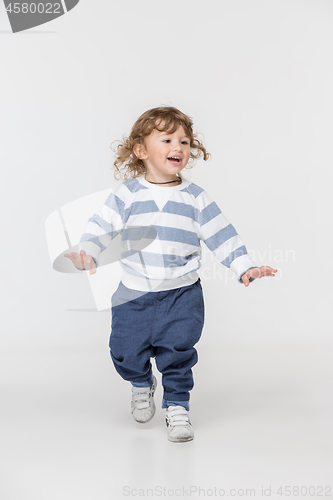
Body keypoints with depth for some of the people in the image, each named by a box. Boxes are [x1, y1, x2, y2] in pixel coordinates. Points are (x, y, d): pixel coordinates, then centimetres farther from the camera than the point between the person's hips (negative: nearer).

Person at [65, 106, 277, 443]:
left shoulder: (195, 198, 0)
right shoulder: (127, 194, -2)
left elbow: (222, 235, 2)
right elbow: (100, 227, -5)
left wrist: (244, 266, -7)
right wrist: (86, 253, -23)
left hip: (182, 293, 0)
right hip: (134, 292, 1)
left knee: (177, 350, -6)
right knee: (126, 350, 3)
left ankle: (177, 407, 17)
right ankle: (141, 384, 36)